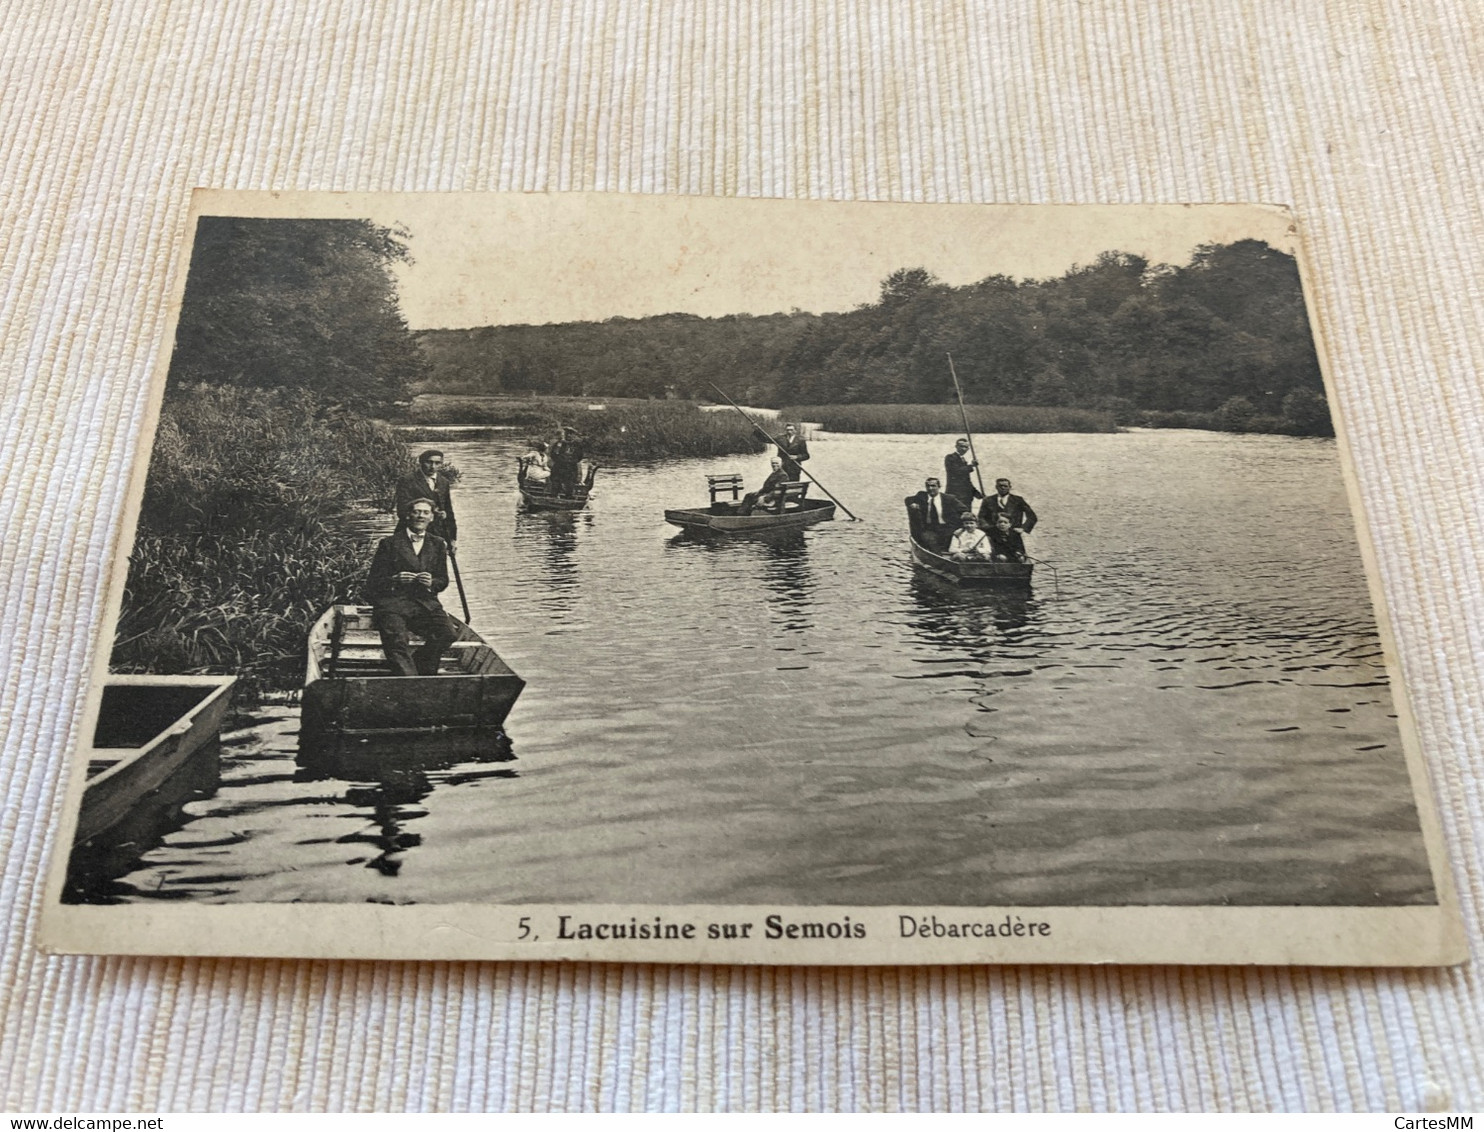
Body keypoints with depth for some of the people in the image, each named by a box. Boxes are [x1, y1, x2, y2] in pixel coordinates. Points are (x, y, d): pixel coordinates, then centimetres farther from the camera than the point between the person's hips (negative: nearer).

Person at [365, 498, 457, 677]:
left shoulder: (438, 545, 18)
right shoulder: (389, 543, 7)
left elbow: (443, 580, 20)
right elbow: (373, 582, 6)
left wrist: (432, 583, -5)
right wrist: (395, 580, -15)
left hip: (425, 602, 3)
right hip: (392, 603, -3)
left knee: (447, 634, -23)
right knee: (397, 641, -29)